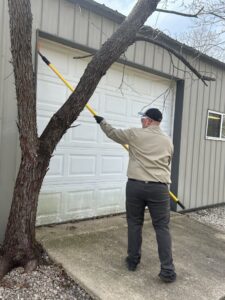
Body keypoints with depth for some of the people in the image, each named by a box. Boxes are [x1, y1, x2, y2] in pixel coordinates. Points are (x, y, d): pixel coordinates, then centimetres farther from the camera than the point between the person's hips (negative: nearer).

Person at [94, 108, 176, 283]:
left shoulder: (135, 134, -1)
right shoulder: (168, 141, 9)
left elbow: (113, 133, 13)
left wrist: (102, 122, 31)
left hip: (135, 185, -1)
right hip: (159, 188, 1)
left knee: (134, 223, 15)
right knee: (162, 227, 7)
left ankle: (133, 261, 27)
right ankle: (167, 270, 9)